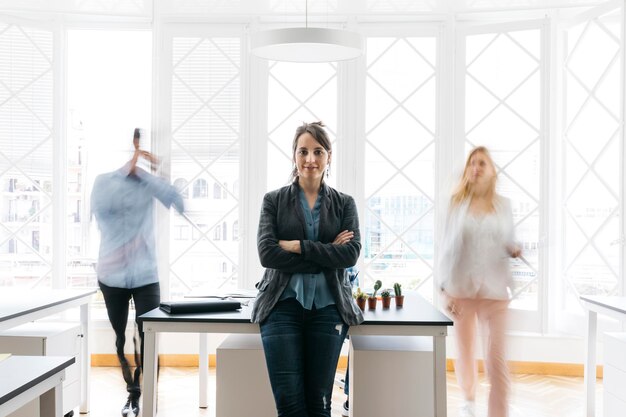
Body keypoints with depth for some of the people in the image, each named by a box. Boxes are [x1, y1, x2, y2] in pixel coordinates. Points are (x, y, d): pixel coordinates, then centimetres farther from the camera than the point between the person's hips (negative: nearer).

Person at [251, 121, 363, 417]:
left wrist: (298, 246, -11)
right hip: (283, 305, -1)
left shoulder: (344, 203, 9)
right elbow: (267, 253, -8)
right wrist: (326, 254, -10)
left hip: (328, 307, 1)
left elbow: (350, 254, -6)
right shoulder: (273, 200, 6)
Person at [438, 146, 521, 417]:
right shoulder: (457, 202, 4)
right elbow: (448, 246, 3)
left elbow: (509, 244, 13)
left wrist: (516, 251, -11)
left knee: (497, 358, -6)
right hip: (461, 287, 0)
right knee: (465, 352, 12)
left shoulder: (503, 205, 7)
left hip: (494, 289, 0)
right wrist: (445, 287, -2)